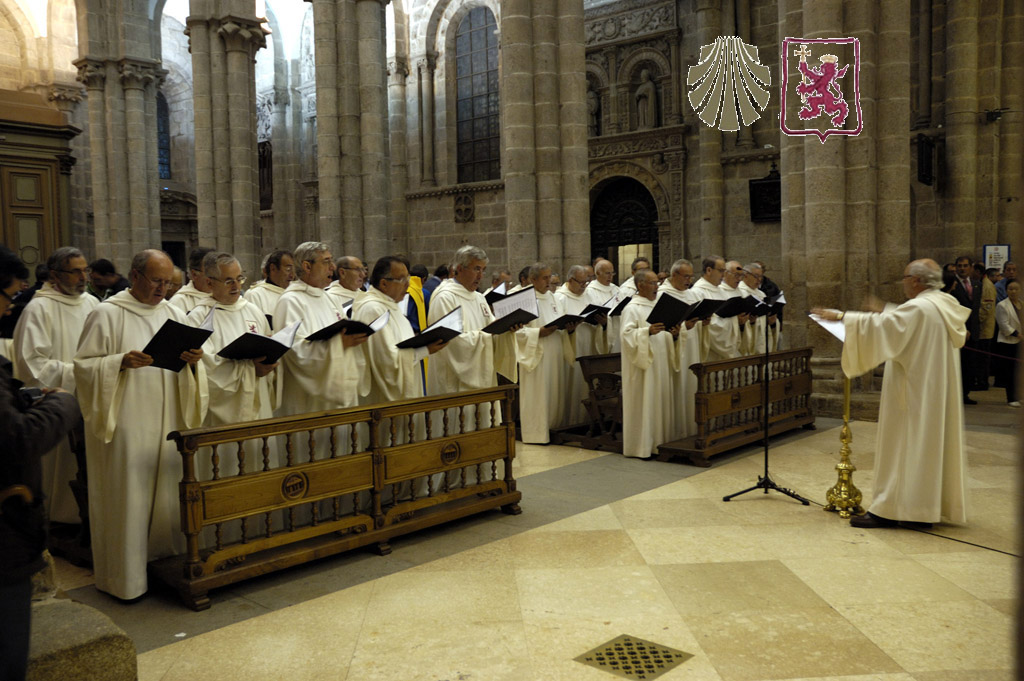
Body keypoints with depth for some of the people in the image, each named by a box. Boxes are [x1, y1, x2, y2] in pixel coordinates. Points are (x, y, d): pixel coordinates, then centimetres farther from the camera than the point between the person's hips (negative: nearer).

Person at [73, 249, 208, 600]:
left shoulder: (175, 314, 11)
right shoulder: (107, 314, -4)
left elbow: (191, 371, 13)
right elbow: (85, 365, -6)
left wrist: (193, 360, -9)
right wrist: (122, 362, -22)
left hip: (167, 423, 5)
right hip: (126, 424, -5)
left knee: (168, 493, 10)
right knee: (126, 498, 1)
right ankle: (125, 575, 14)